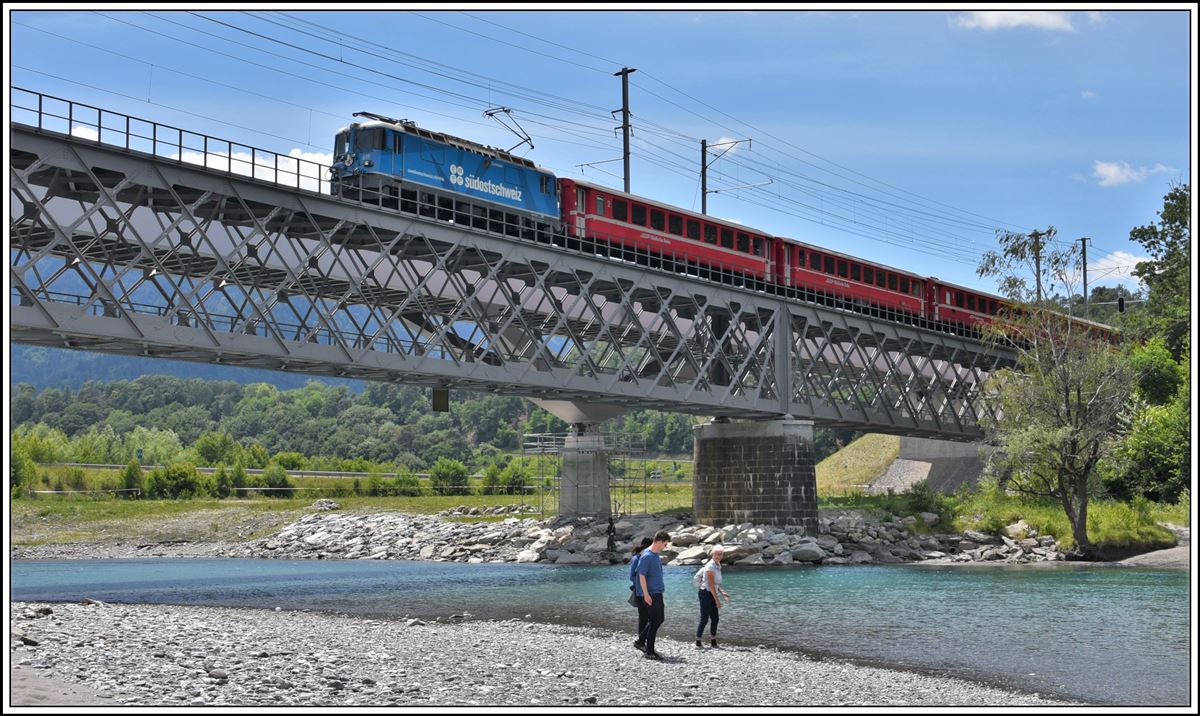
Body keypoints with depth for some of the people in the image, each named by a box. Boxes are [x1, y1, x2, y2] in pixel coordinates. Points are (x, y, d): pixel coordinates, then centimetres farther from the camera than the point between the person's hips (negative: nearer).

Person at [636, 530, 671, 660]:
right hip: (650, 594, -10)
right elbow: (642, 576, -19)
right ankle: (649, 652, 3)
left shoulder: (656, 555, 12)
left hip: (658, 593, 10)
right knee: (655, 621, -5)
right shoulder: (646, 556, -17)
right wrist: (646, 594, -20)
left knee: (660, 619, 15)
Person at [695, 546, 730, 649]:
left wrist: (722, 592, 13)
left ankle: (713, 642, 17)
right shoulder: (710, 567, -18)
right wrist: (717, 600, -20)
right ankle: (698, 643, 2)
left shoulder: (718, 566, 11)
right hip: (706, 594, -9)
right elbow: (711, 585, -21)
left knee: (715, 619, 10)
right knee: (704, 619, -5)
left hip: (712, 594, 9)